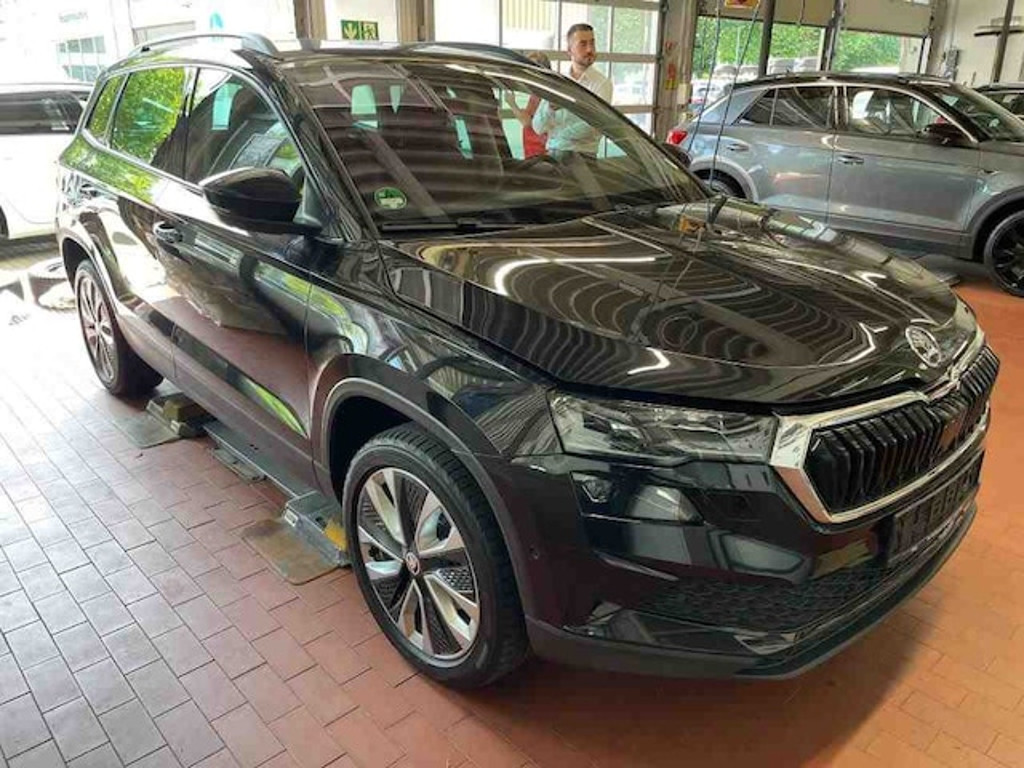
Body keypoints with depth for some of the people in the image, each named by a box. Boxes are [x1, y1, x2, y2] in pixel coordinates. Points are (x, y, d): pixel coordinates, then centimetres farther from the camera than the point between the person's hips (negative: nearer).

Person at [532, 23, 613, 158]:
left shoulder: (602, 83, -1)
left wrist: (555, 132, -1)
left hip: (582, 156, -3)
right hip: (552, 154, 3)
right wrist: (550, 108, -15)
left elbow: (592, 127, -13)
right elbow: (538, 127, 5)